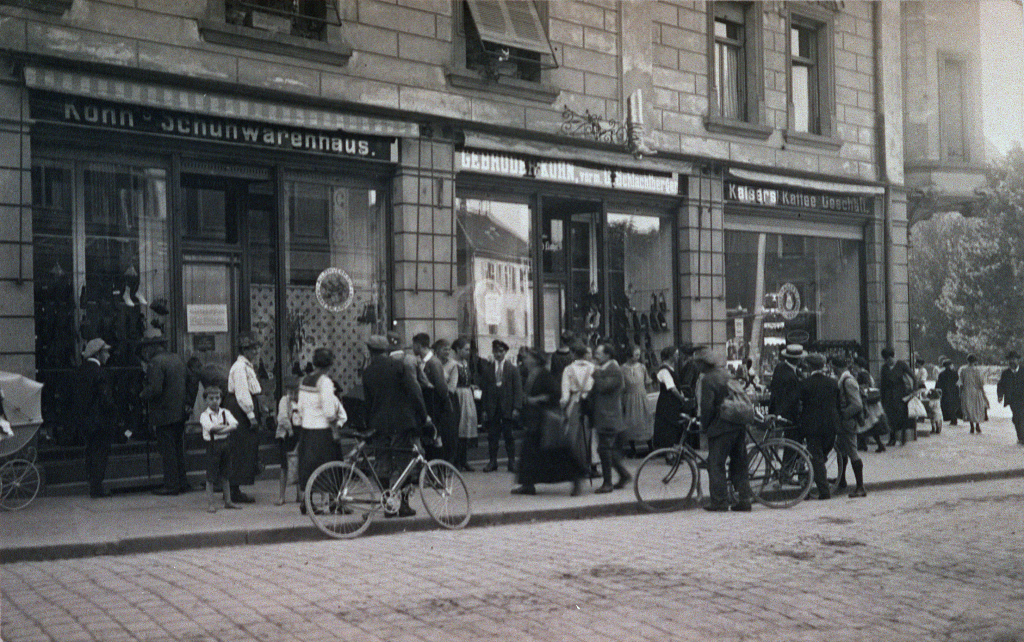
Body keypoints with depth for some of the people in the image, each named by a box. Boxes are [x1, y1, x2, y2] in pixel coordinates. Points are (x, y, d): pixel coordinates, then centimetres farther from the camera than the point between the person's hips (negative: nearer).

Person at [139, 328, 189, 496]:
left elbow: (154, 389, -22)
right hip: (180, 412, 8)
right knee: (178, 448, 15)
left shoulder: (155, 362, -14)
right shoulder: (177, 359, 12)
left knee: (167, 450, -2)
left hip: (164, 414, -8)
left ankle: (171, 485, 1)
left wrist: (143, 394, -4)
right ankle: (182, 483, 19)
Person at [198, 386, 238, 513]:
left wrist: (221, 430, -20)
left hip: (224, 444, 4)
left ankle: (228, 501, 19)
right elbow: (211, 427, -21)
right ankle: (210, 503, 5)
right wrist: (227, 427, -12)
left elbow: (235, 425, -7)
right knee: (211, 475, -2)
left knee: (225, 474, 11)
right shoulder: (205, 415, -4)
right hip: (212, 445, -4)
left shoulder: (225, 412, 7)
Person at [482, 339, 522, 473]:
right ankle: (493, 461, 10)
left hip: (508, 408, -2)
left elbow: (518, 389, -1)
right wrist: (484, 408, 2)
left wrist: (516, 408, -9)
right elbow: (485, 390, 10)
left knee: (509, 436, 2)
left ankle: (512, 462, 10)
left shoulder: (513, 368, 3)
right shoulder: (488, 369, 10)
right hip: (492, 409, 2)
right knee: (492, 436, 3)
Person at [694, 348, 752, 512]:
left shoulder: (707, 380, -10)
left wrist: (704, 426, -2)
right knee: (739, 463, 12)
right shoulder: (725, 374, 14)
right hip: (739, 425, 8)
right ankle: (743, 500, 13)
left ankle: (719, 501, 1)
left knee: (715, 464, 0)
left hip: (721, 427, -8)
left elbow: (706, 406, -15)